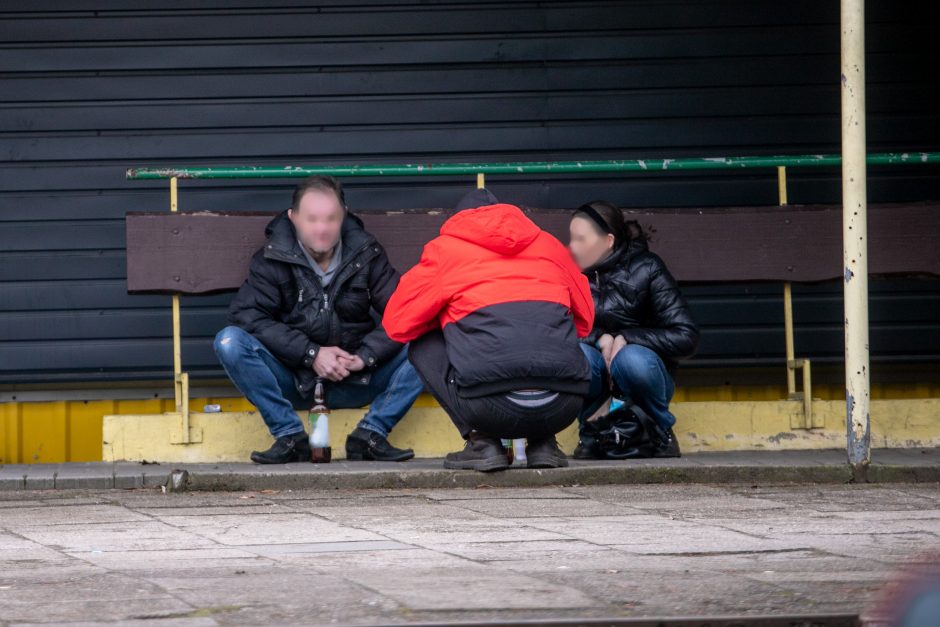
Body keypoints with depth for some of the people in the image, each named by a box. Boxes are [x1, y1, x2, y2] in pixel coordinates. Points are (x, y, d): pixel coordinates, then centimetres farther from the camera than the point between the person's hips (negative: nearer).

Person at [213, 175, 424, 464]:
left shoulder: (366, 255, 0)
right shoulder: (273, 259, -4)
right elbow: (246, 314, -17)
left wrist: (364, 357, -23)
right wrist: (311, 354, -23)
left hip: (356, 383, 1)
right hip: (294, 383, -1)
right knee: (229, 341, -26)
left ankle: (371, 433, -10)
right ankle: (290, 436, -19)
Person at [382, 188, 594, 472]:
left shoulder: (444, 249, 15)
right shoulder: (548, 245, 24)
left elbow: (396, 323, 19)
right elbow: (585, 320, 32)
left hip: (490, 407, -4)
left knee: (422, 346, 25)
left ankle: (482, 441, 9)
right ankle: (543, 442, 18)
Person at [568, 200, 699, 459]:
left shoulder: (645, 269, -12)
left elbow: (685, 337, -17)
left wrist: (625, 338, -24)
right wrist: (599, 339, -27)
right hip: (597, 374, 2)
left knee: (632, 359, -36)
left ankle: (663, 432, -7)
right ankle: (588, 434, -6)